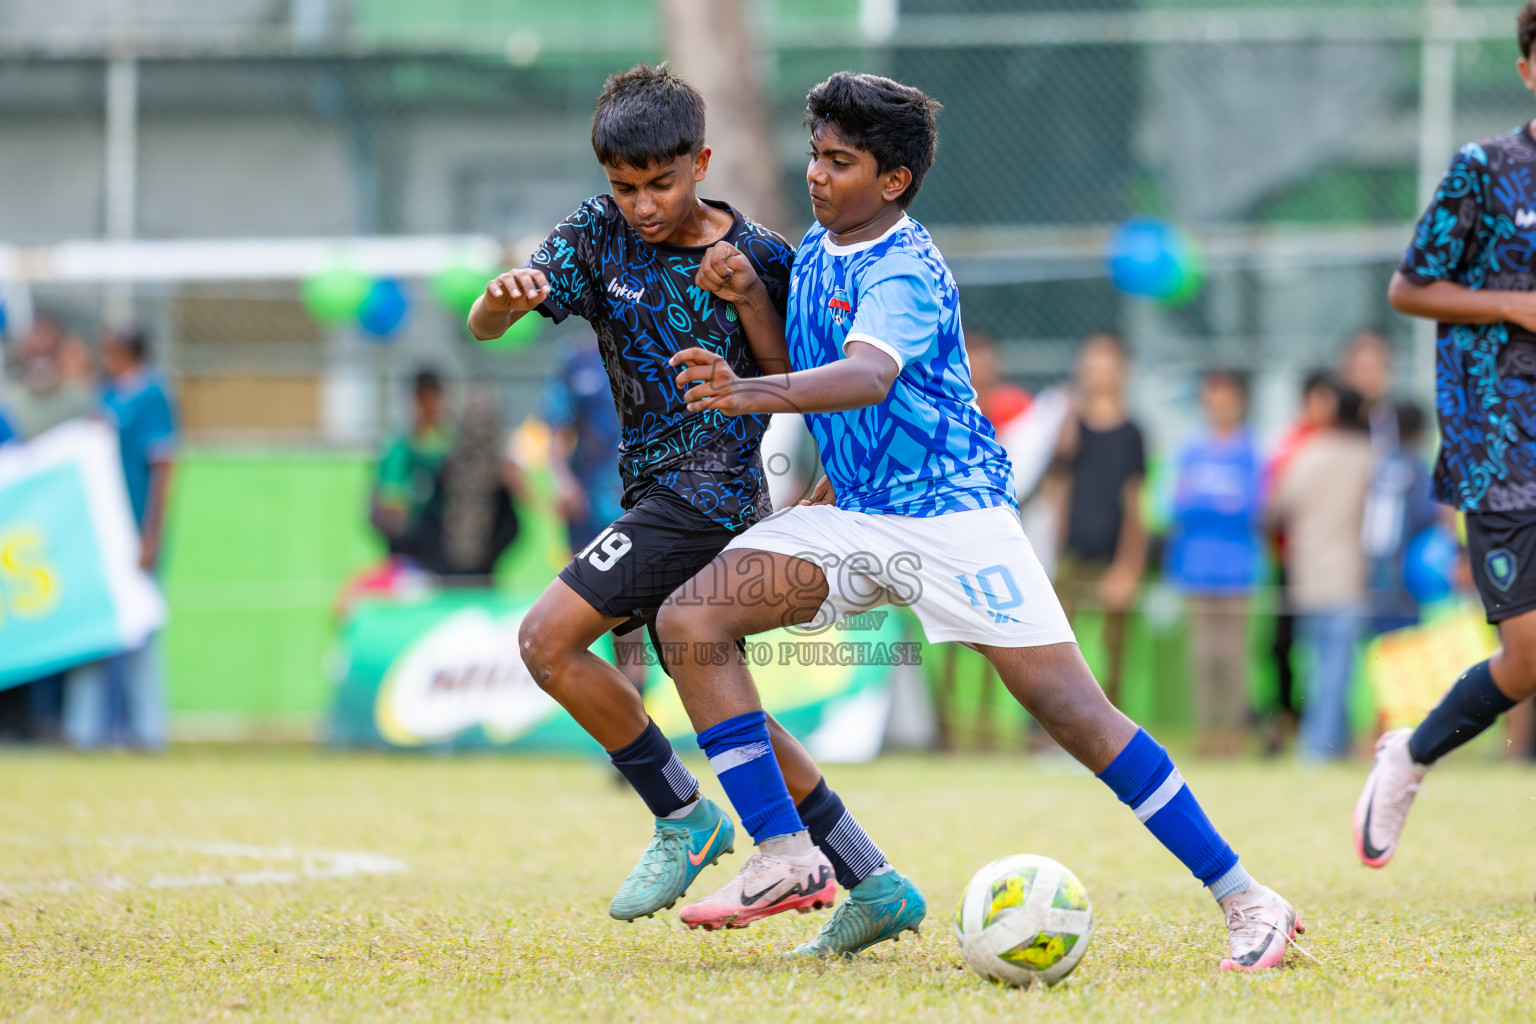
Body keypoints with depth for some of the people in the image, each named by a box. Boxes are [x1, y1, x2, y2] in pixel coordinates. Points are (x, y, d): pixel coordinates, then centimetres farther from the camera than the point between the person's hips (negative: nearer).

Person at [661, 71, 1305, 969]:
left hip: (952, 509, -8)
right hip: (857, 516, 8)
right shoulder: (815, 251, 10)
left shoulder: (905, 271, -16)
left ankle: (1245, 901, -4)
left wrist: (754, 393, -53)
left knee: (1071, 708, -14)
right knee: (691, 622, -11)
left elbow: (869, 375, -38)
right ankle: (839, 875, -12)